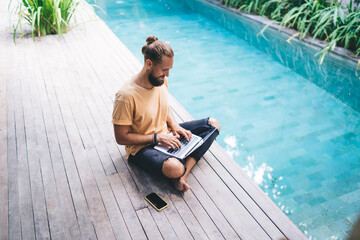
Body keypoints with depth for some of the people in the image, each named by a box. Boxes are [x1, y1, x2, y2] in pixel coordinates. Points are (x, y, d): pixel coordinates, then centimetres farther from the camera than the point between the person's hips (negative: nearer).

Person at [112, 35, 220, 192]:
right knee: (174, 167, -40)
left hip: (165, 135, 9)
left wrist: (173, 124, -4)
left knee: (213, 124, 0)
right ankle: (180, 172, 0)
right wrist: (157, 138, -22)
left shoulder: (161, 80, -3)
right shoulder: (127, 95, -26)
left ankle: (182, 174, -15)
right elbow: (121, 138, -20)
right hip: (142, 147, -9)